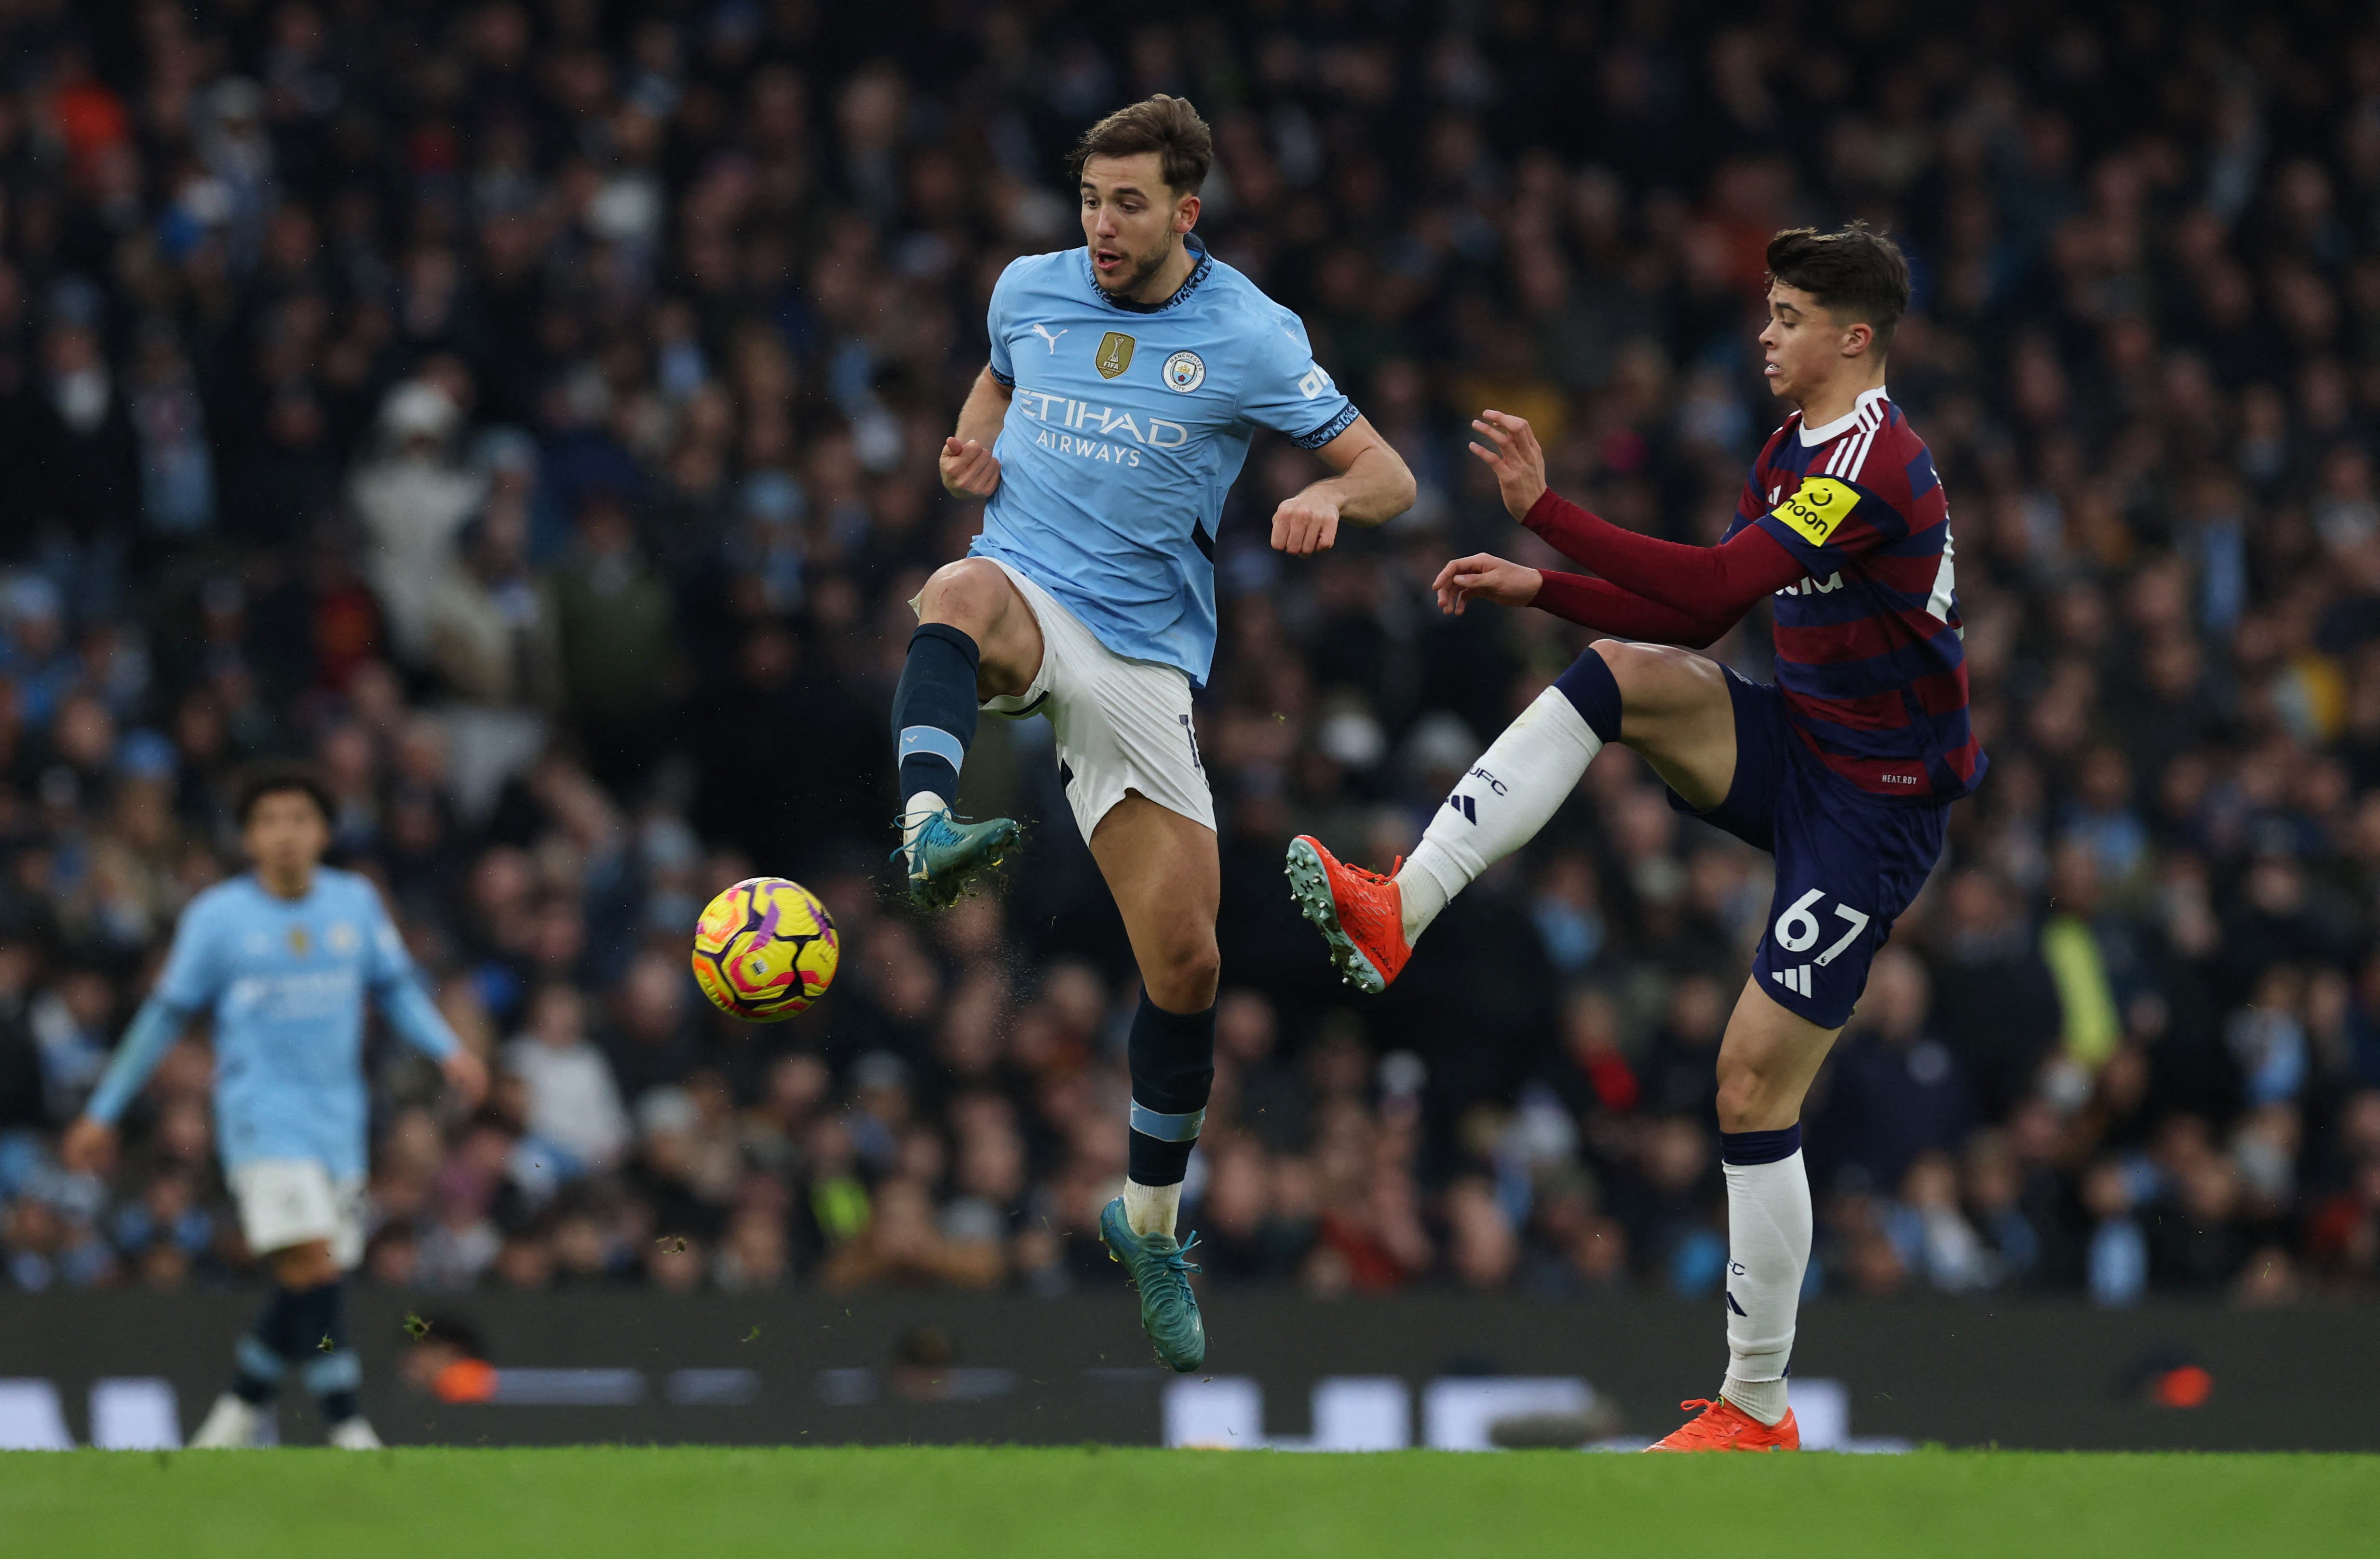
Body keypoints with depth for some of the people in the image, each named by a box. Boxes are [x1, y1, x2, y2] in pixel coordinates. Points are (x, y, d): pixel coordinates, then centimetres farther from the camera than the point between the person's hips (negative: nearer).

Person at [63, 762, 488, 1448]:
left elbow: (397, 987, 18)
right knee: (312, 1264, -20)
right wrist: (103, 1112, 8)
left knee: (312, 1285, 5)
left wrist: (449, 1050, 0)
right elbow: (166, 1013, 5)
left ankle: (242, 1407, 25)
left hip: (338, 1119, 4)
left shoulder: (356, 902, 6)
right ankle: (348, 1428, -21)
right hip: (263, 1115, -4)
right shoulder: (217, 916, -2)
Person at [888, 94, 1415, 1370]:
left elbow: (1387, 474, 1)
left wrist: (1330, 498, -23)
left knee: (1182, 959, -2)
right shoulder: (1030, 291, 7)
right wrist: (975, 441, 7)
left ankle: (1150, 1220, 19)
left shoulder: (1248, 336, -2)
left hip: (1143, 656, -1)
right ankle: (931, 826, -66)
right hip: (1024, 597, 1)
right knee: (960, 592, -40)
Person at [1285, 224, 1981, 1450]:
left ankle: (1757, 1409, 4)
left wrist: (1543, 510, -32)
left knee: (1755, 1087, -8)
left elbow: (1718, 583, -31)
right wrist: (1538, 589, 4)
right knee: (1626, 676, -17)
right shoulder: (1790, 453, 10)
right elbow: (1697, 618, 15)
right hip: (1793, 748, 8)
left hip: (1874, 803, -8)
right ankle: (1399, 911, -24)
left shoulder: (1875, 459, -22)